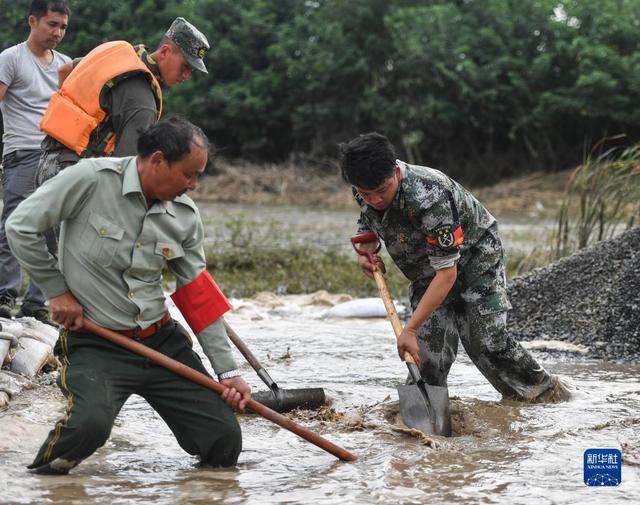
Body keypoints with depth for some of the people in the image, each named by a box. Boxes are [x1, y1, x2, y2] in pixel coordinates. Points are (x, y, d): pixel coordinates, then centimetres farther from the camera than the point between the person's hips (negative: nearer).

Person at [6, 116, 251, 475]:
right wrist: (57, 290, -6)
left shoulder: (186, 214, 2)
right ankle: (52, 462, 1)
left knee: (224, 446, -3)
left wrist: (228, 371, 5)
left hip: (163, 340, 5)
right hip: (94, 345, -5)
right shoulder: (91, 179, -15)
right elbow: (21, 227, -8)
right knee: (89, 426, -33)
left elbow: (199, 295, 8)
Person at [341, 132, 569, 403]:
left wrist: (410, 329, -41)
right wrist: (363, 252, -13)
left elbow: (447, 273, -39)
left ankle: (544, 389, 11)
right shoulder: (364, 191, -18)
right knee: (428, 345, -8)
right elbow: (366, 224, 10)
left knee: (485, 339, -8)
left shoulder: (427, 198, -41)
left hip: (474, 254, -6)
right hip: (426, 267, 6)